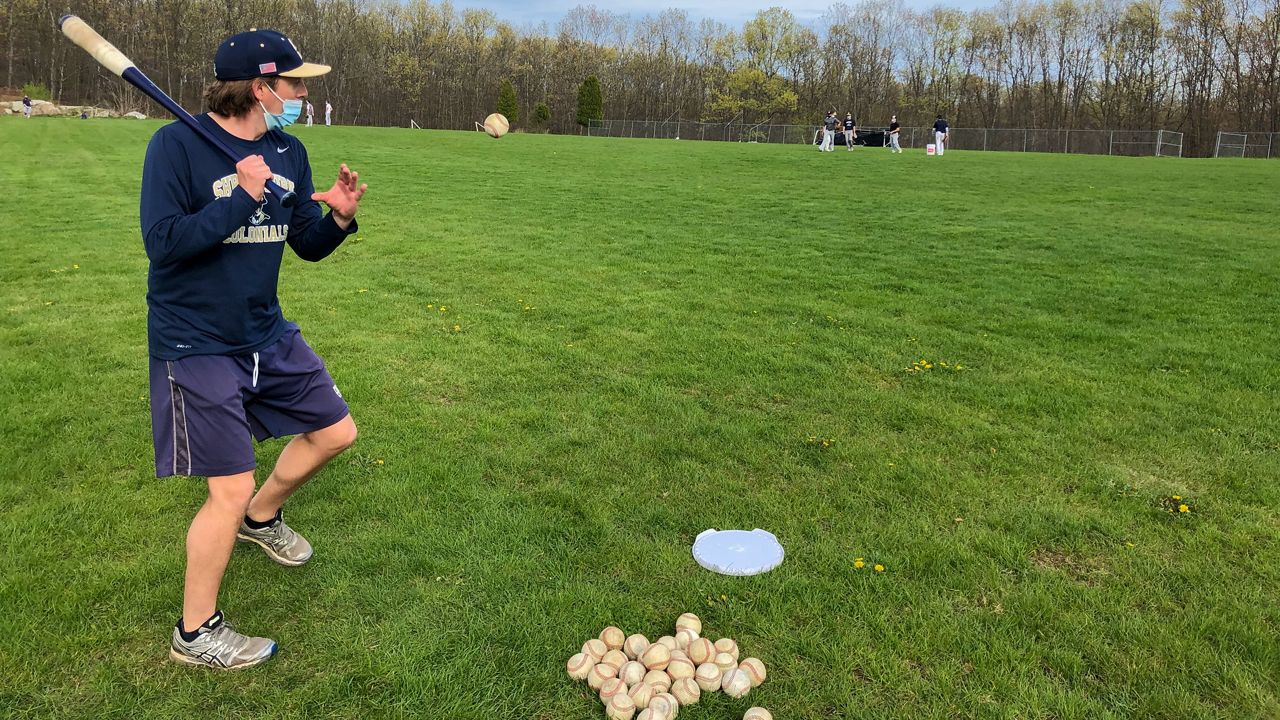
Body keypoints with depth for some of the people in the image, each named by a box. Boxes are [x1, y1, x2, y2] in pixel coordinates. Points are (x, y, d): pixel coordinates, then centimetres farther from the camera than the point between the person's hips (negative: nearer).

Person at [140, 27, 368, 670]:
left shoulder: (289, 154, 4)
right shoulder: (177, 145, -15)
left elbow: (308, 246, 8)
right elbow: (162, 243, -23)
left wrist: (339, 218, -12)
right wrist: (243, 196, -25)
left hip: (267, 335, 7)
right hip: (196, 345, -7)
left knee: (335, 431, 14)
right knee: (231, 490, -6)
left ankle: (261, 518, 42)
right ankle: (194, 634, 17)